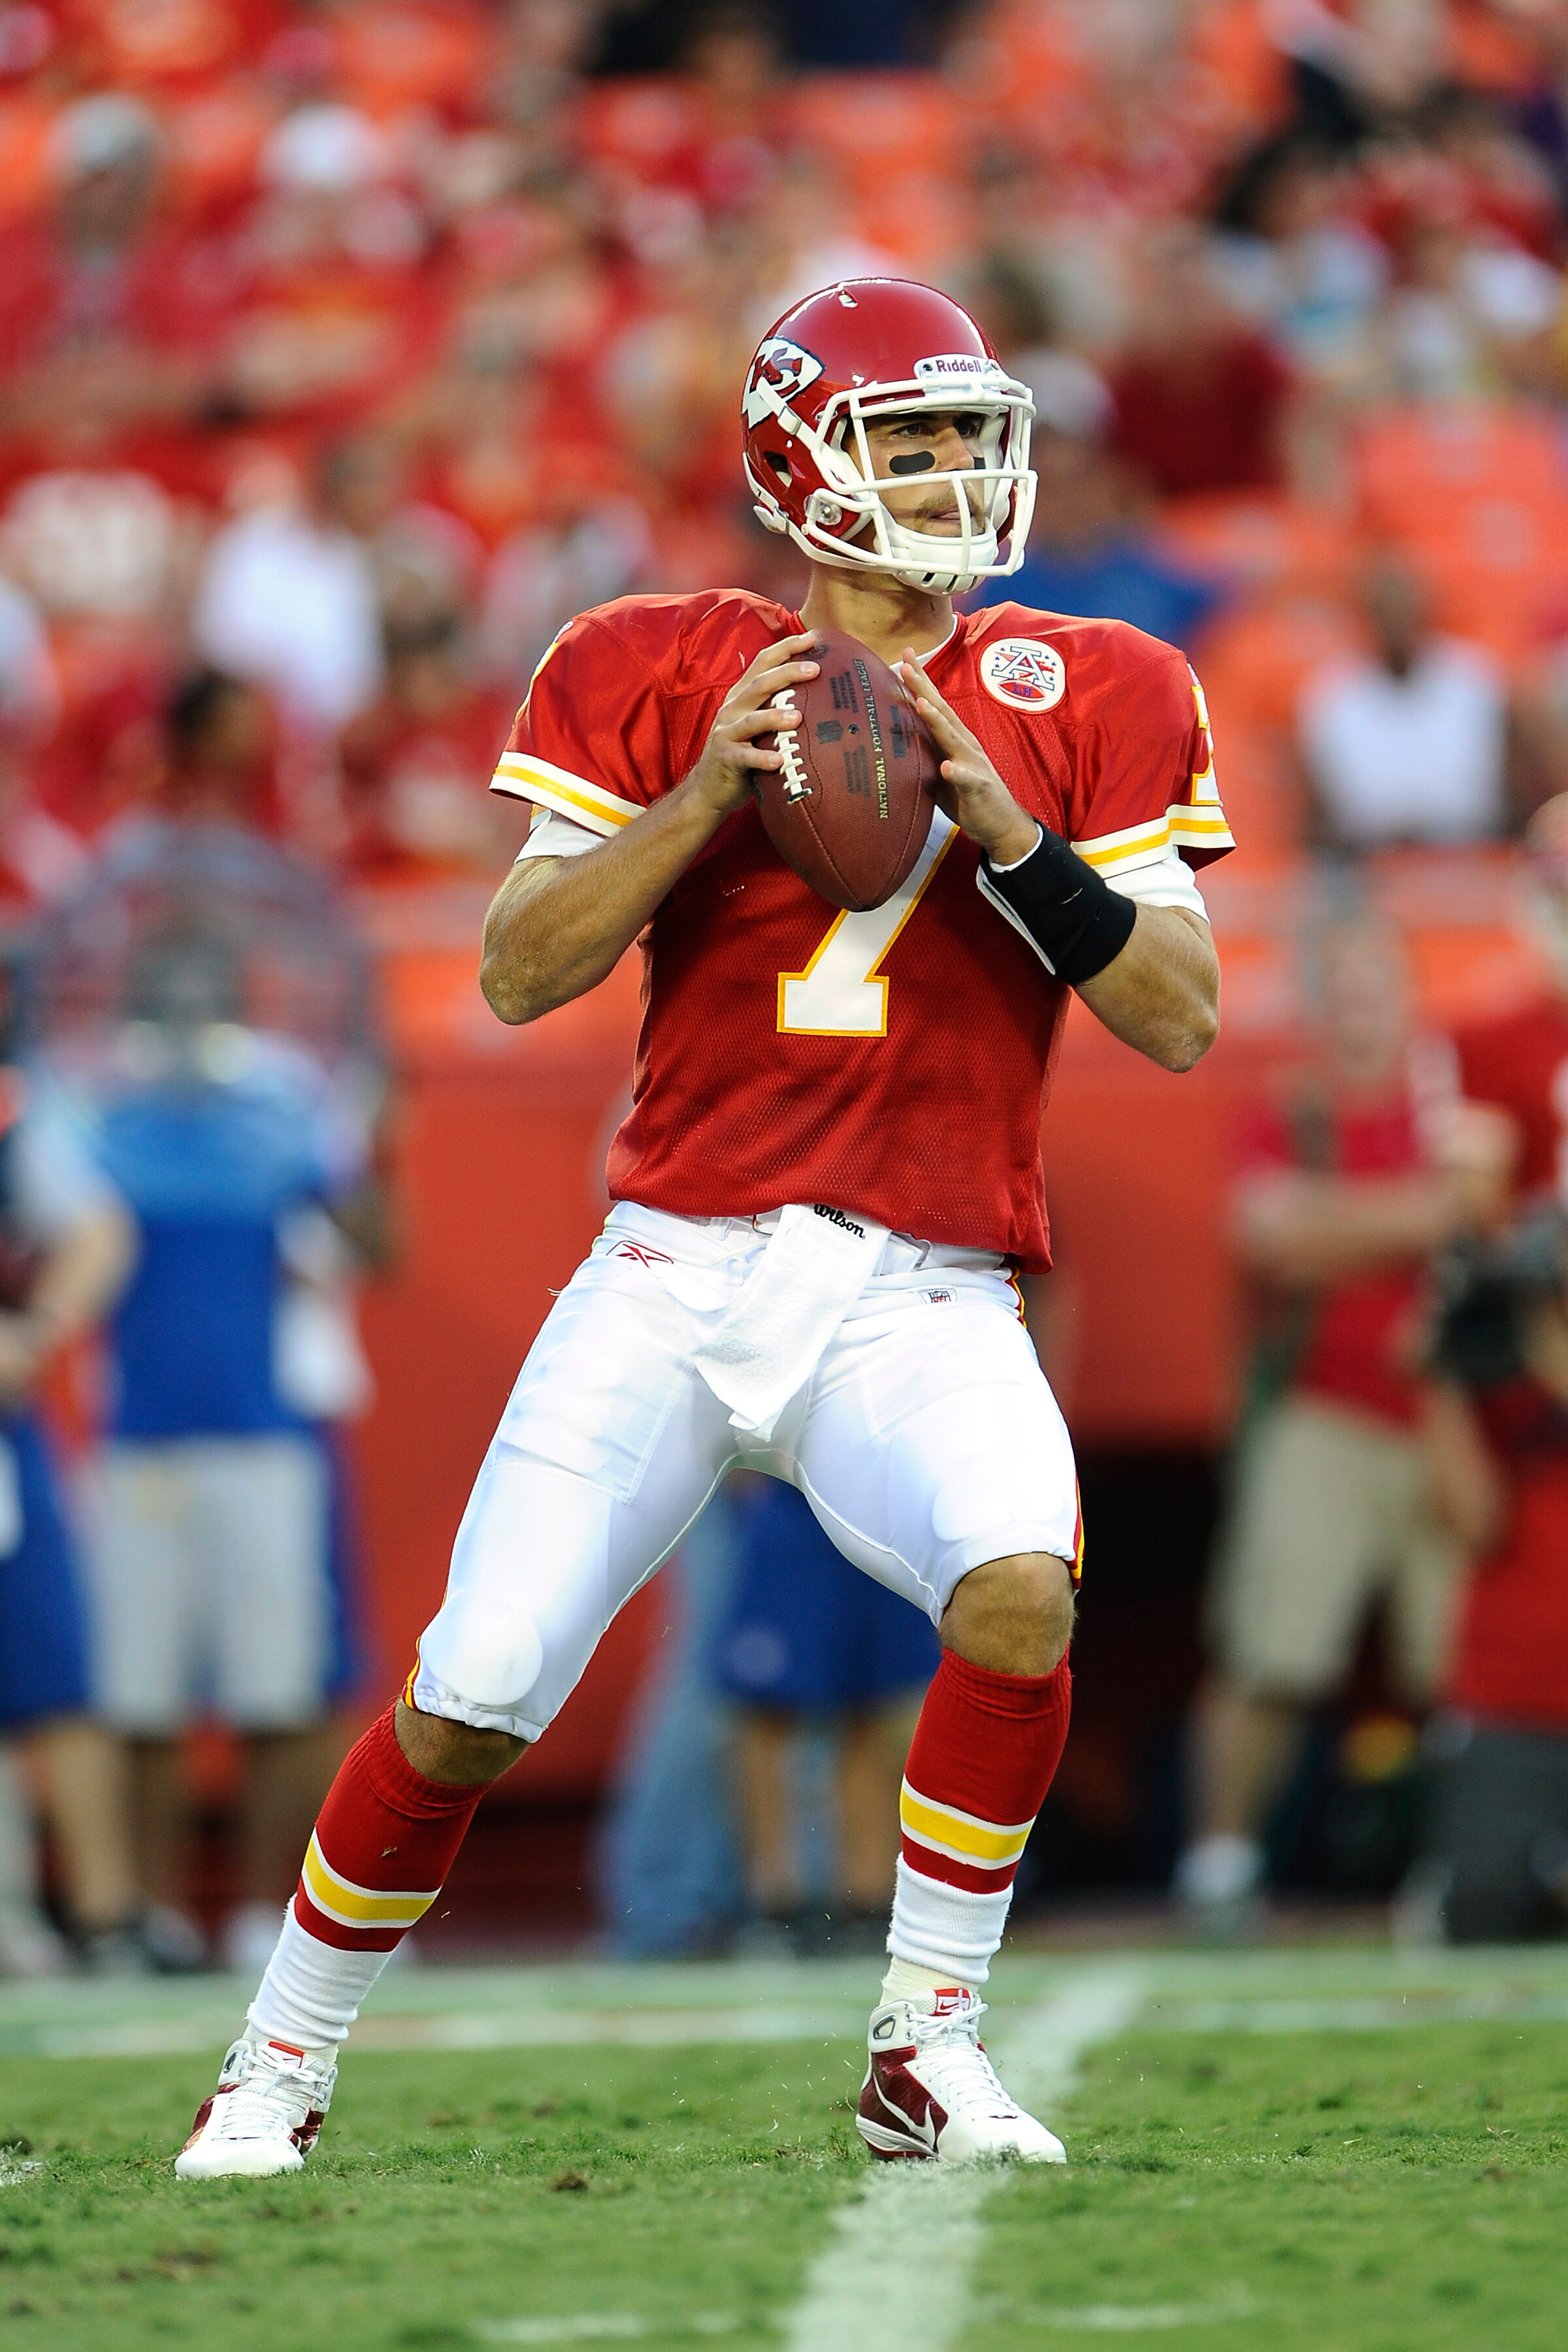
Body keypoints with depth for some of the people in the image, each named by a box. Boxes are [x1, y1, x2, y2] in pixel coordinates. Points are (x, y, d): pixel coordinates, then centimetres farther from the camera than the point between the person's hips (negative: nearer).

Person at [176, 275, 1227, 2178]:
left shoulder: (1083, 703, 7)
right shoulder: (660, 678, 5)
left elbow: (1180, 1021, 2)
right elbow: (518, 974, -2)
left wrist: (1013, 840, -11)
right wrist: (700, 797, -14)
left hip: (923, 1297, 0)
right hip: (681, 1271, 0)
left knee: (1021, 1586, -29)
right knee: (469, 1707, -6)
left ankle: (925, 2052, -10)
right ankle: (277, 2072, 17)